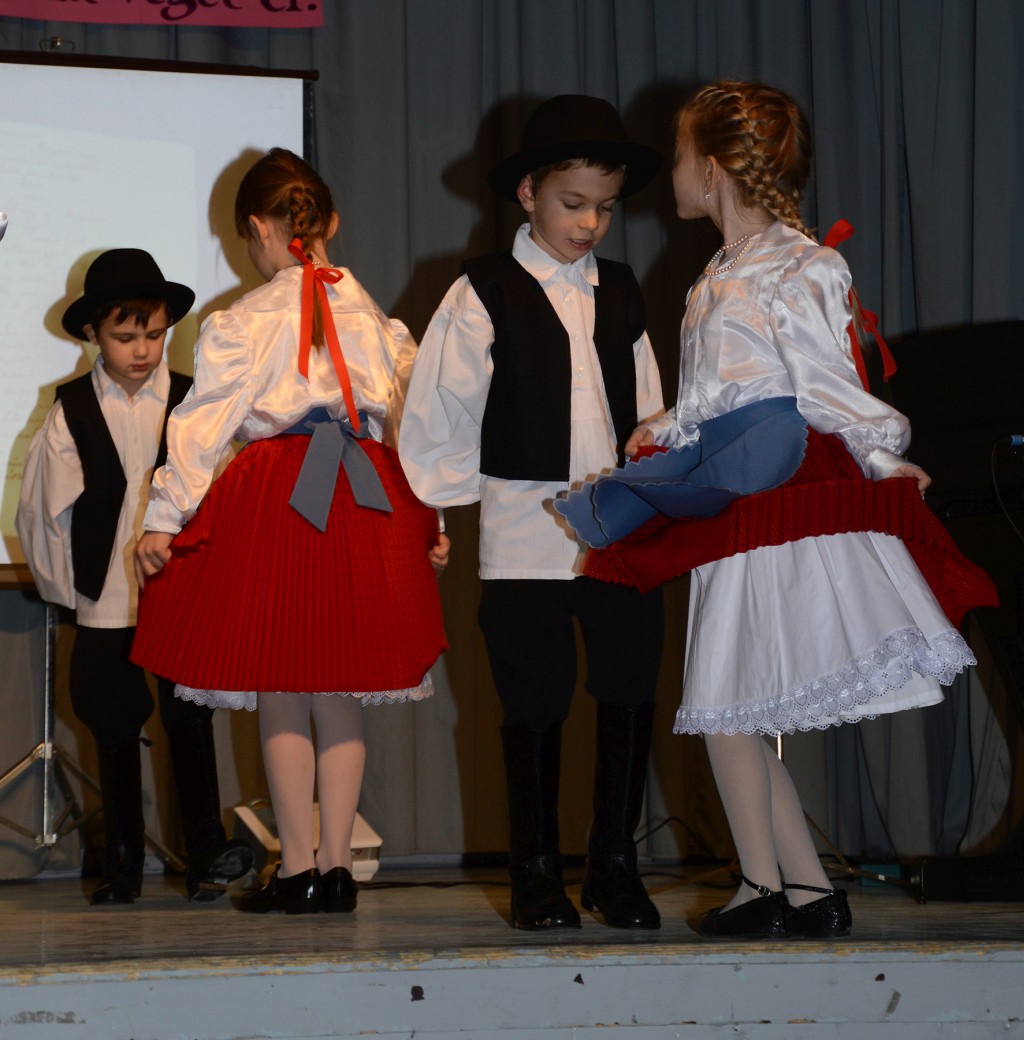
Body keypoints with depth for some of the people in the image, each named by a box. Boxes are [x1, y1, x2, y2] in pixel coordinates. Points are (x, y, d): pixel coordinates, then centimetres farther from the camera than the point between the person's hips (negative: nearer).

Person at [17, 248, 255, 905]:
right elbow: (45, 512, 6)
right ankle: (122, 869, 18)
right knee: (115, 734, 9)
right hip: (105, 604, 1)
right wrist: (67, 586, 7)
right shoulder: (71, 414, 2)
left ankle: (207, 857, 11)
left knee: (190, 726, 1)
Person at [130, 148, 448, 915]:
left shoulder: (244, 322, -2)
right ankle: (336, 866, 9)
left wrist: (164, 520, -1)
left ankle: (298, 869, 4)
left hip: (277, 499, -4)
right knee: (342, 695, 10)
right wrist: (430, 520, 21)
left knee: (279, 693, 5)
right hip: (368, 503, 4)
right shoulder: (379, 321, 10)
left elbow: (206, 422, -5)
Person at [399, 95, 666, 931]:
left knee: (631, 694, 2)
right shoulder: (482, 295, 0)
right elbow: (435, 417, 3)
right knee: (536, 704, 1)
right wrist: (473, 491, 2)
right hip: (526, 537, -4)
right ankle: (537, 873, 12)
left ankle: (615, 863, 15)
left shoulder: (621, 293, 14)